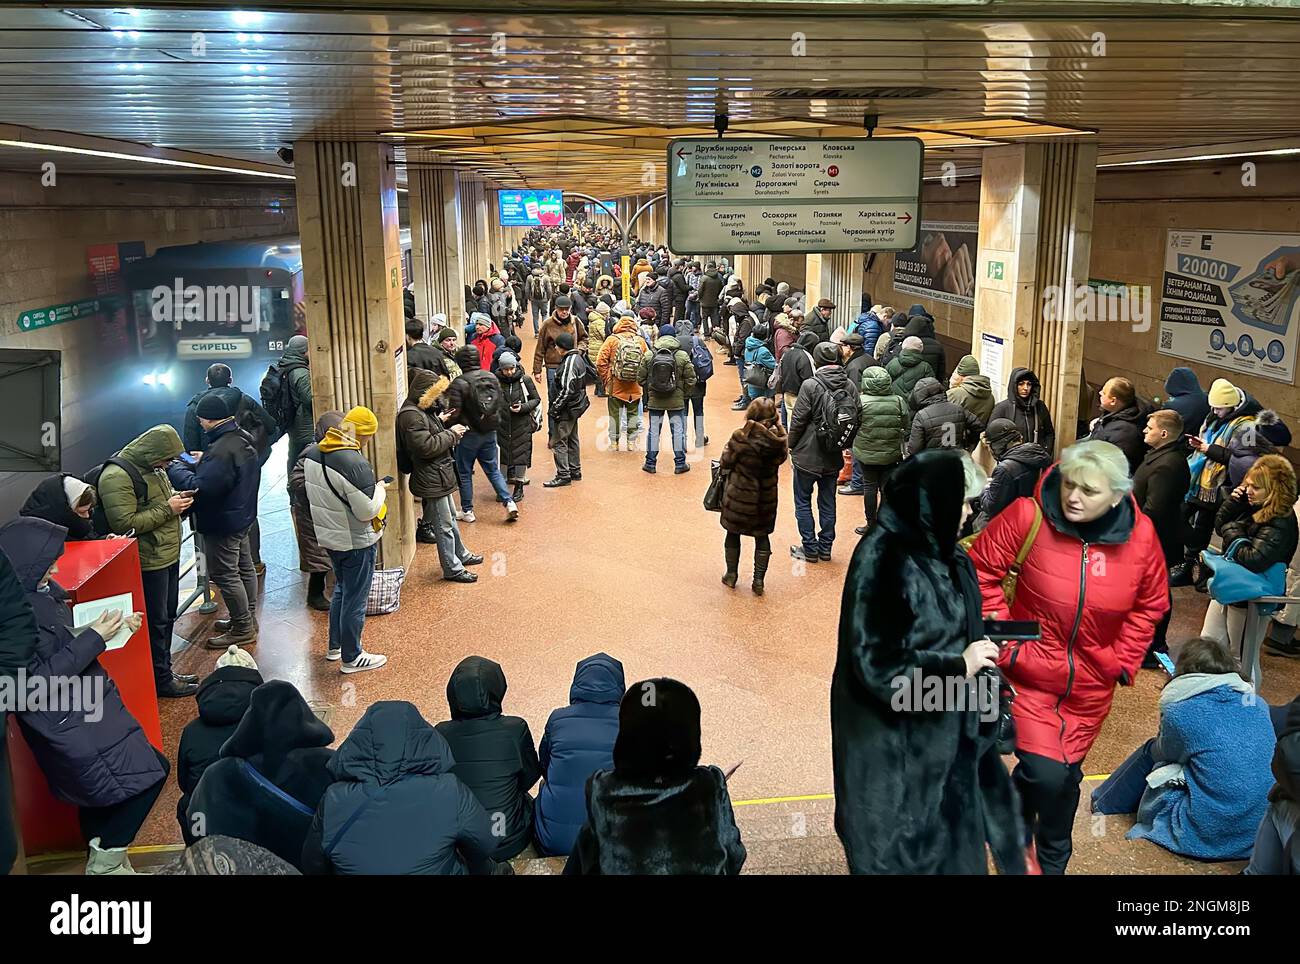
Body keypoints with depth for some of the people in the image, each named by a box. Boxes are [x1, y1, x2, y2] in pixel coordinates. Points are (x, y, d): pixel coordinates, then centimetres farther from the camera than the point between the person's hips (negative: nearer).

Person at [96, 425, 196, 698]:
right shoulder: (117, 477, -21)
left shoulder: (152, 467, 9)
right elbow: (125, 523, -25)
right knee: (155, 622, 2)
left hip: (168, 555, 10)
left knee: (167, 616, 18)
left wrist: (177, 499, 3)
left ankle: (165, 672, 31)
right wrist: (167, 509, -22)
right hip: (148, 562, -9)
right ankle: (160, 680, 15)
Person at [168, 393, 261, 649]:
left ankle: (243, 630, 10)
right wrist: (204, 461, 8)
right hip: (242, 516, 10)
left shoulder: (221, 451, -30)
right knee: (244, 568, 19)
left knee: (225, 575, 1)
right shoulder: (242, 438, 2)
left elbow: (199, 488, -31)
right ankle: (248, 618, 33)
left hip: (222, 524, -10)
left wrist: (174, 468, -18)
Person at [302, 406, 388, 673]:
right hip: (356, 543, -8)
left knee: (341, 590, 26)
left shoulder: (311, 453, -3)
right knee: (355, 600, 7)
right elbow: (367, 512, -26)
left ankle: (335, 646, 38)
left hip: (328, 537, 8)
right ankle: (351, 658, 20)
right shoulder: (354, 464, -29)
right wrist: (379, 489, -8)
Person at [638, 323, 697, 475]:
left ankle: (650, 463, 15)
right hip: (677, 401, -1)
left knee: (654, 431, 10)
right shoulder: (683, 356, -7)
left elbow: (641, 379, 1)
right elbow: (691, 380, -5)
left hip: (654, 401, 1)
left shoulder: (648, 356, -4)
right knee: (678, 431, 8)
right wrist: (685, 395, 10)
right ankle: (680, 464, 13)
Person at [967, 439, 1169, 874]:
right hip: (1029, 674, -3)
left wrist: (1123, 660, 1)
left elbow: (1149, 605, 5)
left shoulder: (1140, 536, -9)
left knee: (1066, 775, 17)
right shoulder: (1029, 516, -20)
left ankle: (1053, 861, 46)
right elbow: (982, 569, -9)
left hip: (1090, 686, 4)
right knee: (1044, 772, -12)